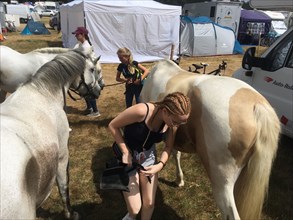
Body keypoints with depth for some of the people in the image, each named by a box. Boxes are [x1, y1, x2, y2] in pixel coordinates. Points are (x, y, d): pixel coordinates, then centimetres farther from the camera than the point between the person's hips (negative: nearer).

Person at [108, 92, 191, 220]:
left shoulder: (172, 123, -18)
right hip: (128, 156, -4)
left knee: (149, 203, 10)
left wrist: (160, 165, -20)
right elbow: (113, 126, -21)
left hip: (148, 156, 4)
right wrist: (125, 152, -23)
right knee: (135, 208, 1)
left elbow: (168, 147, -3)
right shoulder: (141, 111, -34)